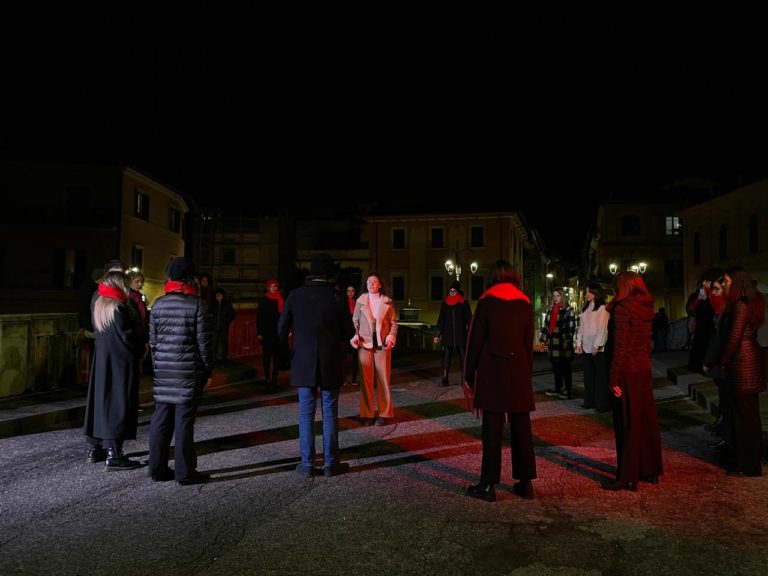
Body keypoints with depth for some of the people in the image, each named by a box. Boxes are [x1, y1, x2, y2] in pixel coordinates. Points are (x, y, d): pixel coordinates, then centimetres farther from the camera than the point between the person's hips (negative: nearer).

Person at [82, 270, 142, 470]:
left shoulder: (99, 304, 9)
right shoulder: (118, 307, -17)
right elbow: (128, 336, -18)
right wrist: (142, 347, -1)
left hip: (101, 359, 9)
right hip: (120, 361, -9)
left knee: (101, 399, 15)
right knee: (118, 403, -5)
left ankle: (95, 448, 23)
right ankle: (113, 455, -4)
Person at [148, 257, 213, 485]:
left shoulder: (158, 304, 7)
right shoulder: (197, 304, -8)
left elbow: (153, 341, 10)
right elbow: (204, 342, -8)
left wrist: (157, 367, 19)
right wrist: (207, 371, 0)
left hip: (163, 372, 5)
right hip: (189, 372, -5)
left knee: (161, 420, 11)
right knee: (184, 421, -1)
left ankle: (158, 468, 19)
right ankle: (185, 472, 6)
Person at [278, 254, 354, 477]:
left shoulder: (295, 296, -4)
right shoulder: (337, 297, -8)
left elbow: (281, 330, 0)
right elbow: (348, 333, -4)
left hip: (303, 364, 1)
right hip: (330, 365, -1)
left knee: (306, 413, 8)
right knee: (330, 413, 8)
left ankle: (307, 464, 11)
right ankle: (330, 463, 13)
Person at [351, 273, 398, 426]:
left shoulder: (387, 301, 4)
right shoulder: (360, 301, 6)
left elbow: (393, 322, 6)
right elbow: (355, 321, 10)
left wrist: (391, 338, -8)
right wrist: (355, 336, -4)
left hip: (382, 344, 0)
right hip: (365, 344, 1)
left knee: (383, 378, 2)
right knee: (366, 379, 1)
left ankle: (384, 413, 11)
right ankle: (367, 414, 9)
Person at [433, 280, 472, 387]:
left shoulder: (464, 303, 2)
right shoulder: (444, 303, 8)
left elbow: (469, 319, 2)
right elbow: (441, 320, 10)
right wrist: (437, 335, 7)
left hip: (461, 335, -2)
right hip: (447, 335, 2)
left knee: (463, 358, -1)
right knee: (446, 357, 0)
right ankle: (445, 379, 4)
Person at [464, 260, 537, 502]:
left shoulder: (486, 302, -3)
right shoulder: (525, 304, 8)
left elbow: (475, 340, -4)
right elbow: (529, 344, 9)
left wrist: (469, 373, 2)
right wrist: (527, 372, 15)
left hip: (492, 372, -3)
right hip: (519, 373, 4)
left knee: (492, 428, -2)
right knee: (521, 428, 9)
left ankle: (488, 485, 2)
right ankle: (525, 482, 16)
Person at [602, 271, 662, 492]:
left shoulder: (623, 308, -14)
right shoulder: (646, 308, 8)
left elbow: (621, 347, -16)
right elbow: (646, 342, 13)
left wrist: (615, 378, -14)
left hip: (627, 372, -7)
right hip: (645, 370, 7)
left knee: (627, 424, -1)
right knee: (646, 420, 14)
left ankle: (627, 477, 5)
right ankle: (650, 470, 25)